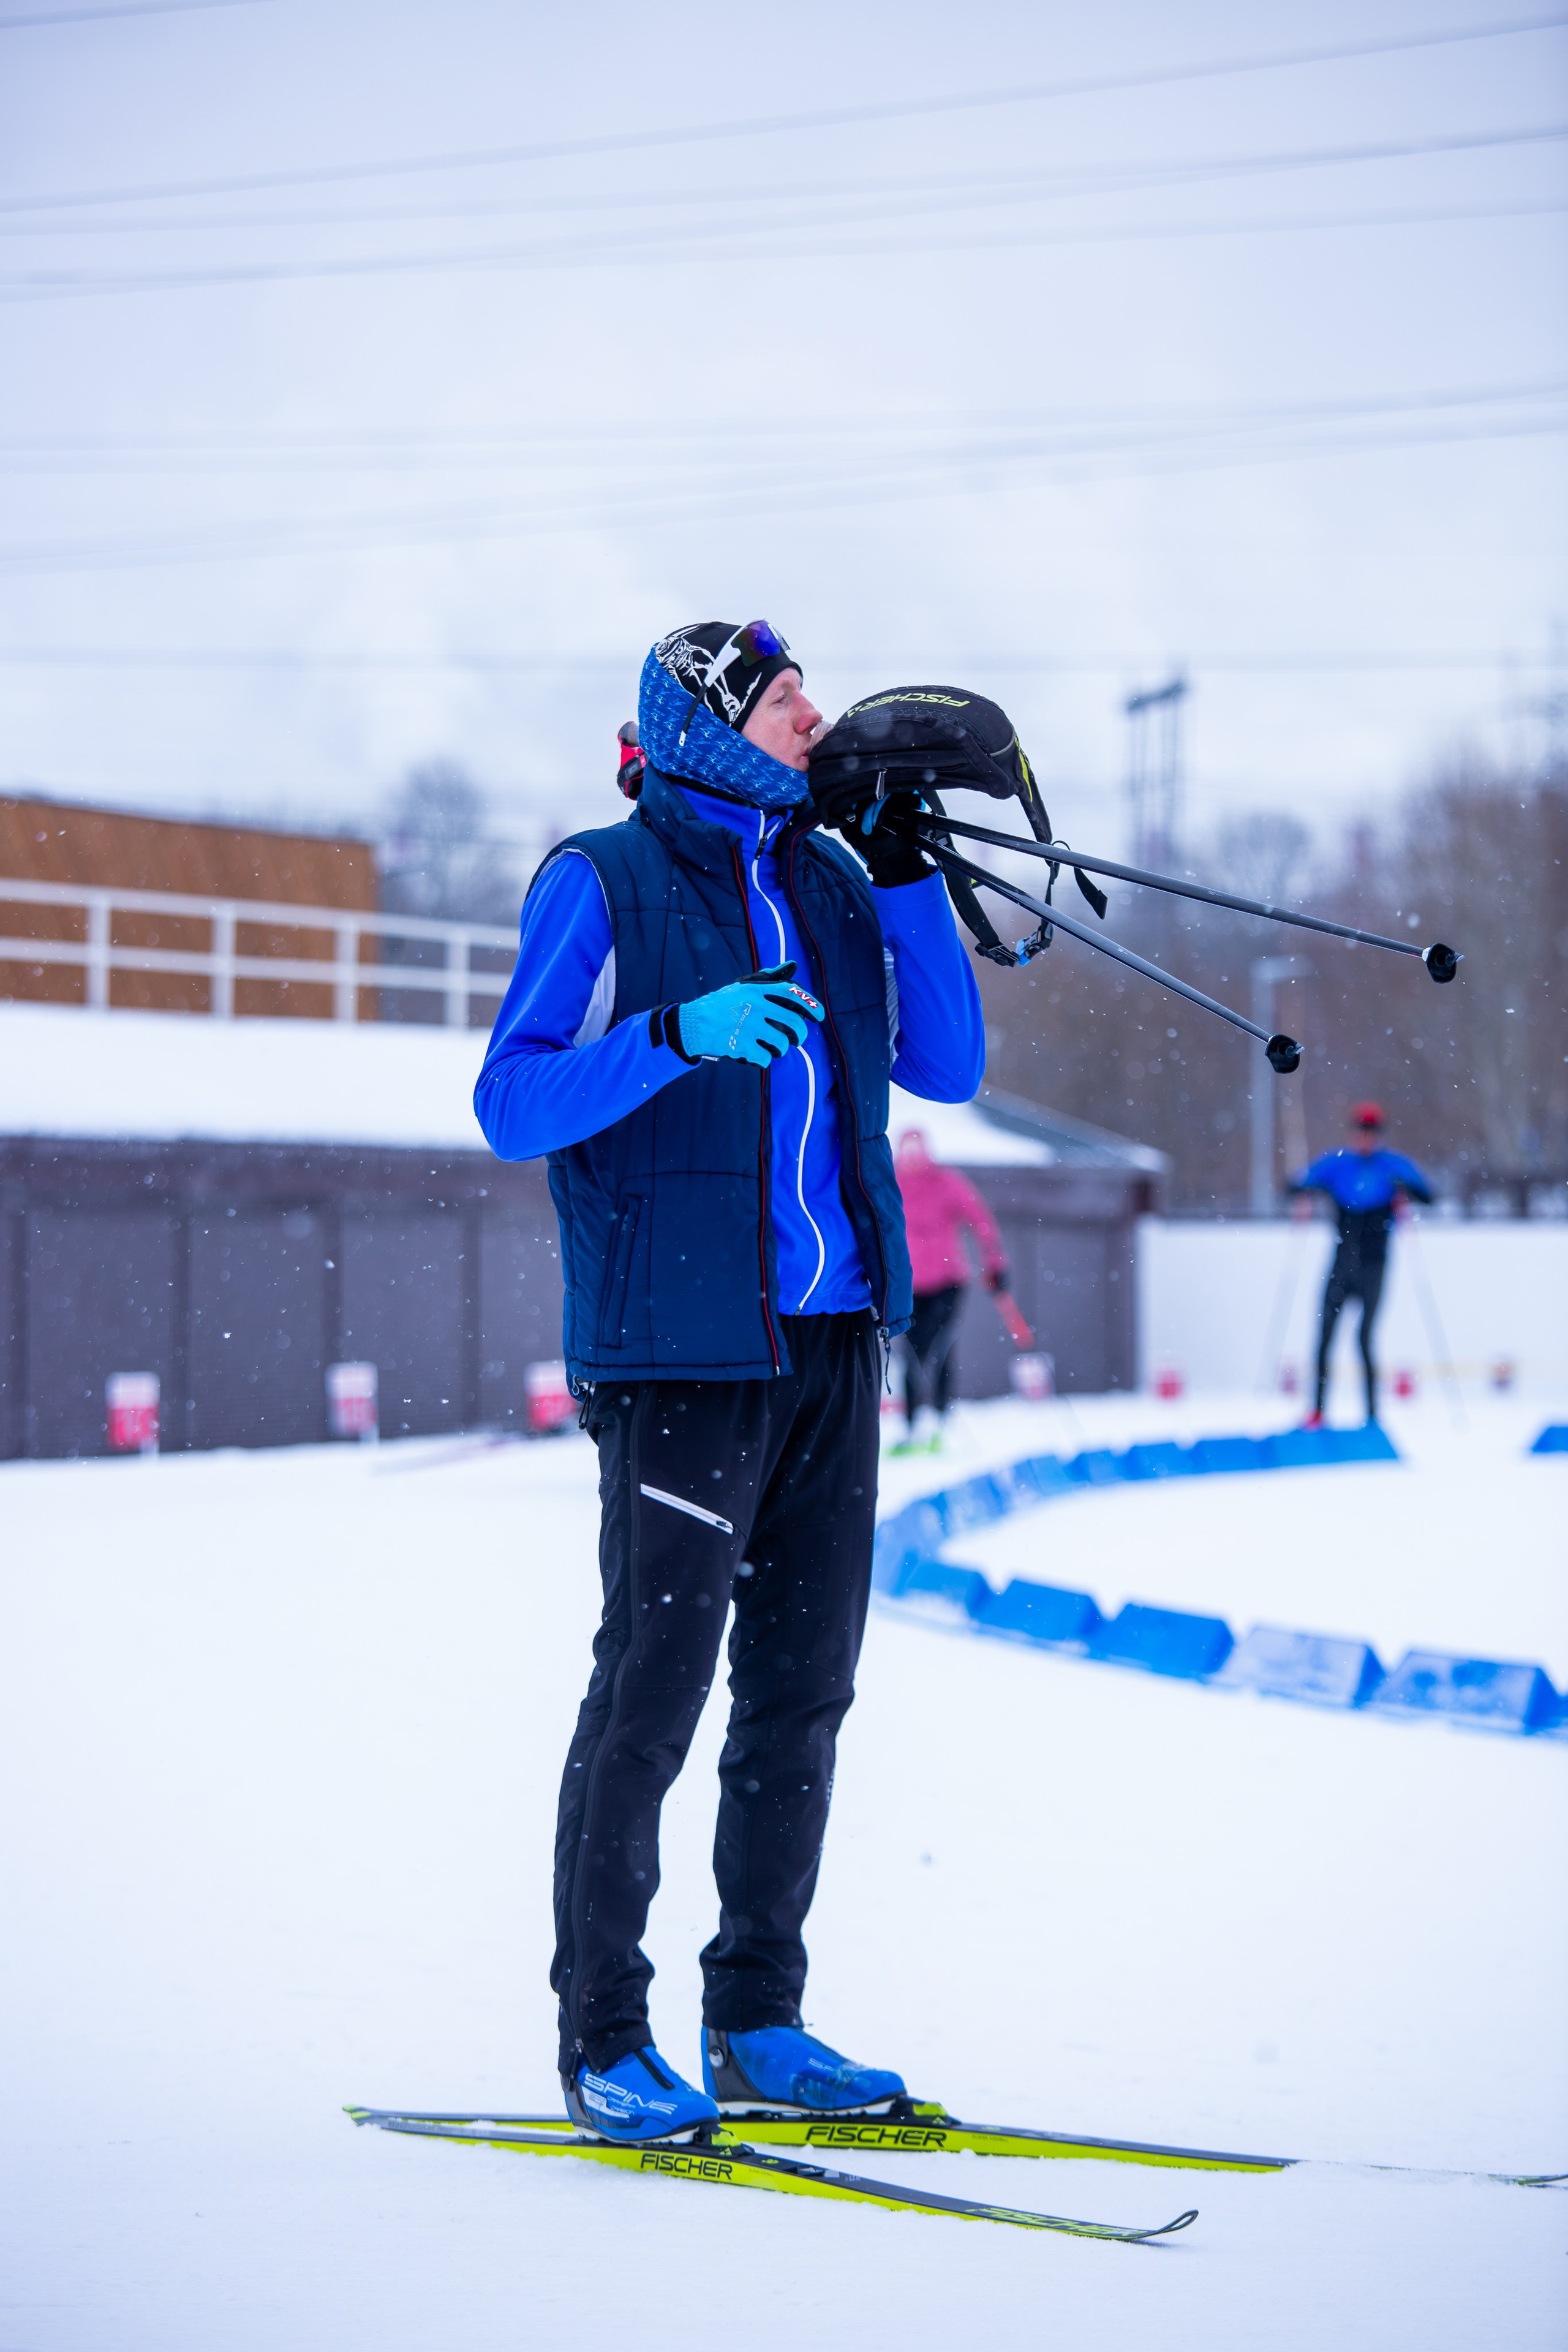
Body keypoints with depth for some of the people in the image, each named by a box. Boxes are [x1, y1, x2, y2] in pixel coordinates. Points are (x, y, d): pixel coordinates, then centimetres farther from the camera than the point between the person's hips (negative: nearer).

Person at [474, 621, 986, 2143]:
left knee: (804, 1685, 9)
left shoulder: (830, 882, 14)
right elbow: (512, 1104, -10)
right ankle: (602, 2039, 4)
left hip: (832, 1340, 6)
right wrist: (678, 1035, -25)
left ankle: (757, 2022, 18)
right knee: (652, 1688, -5)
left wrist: (908, 874, 0)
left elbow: (945, 1066, 10)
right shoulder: (601, 884, -3)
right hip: (682, 1346, -6)